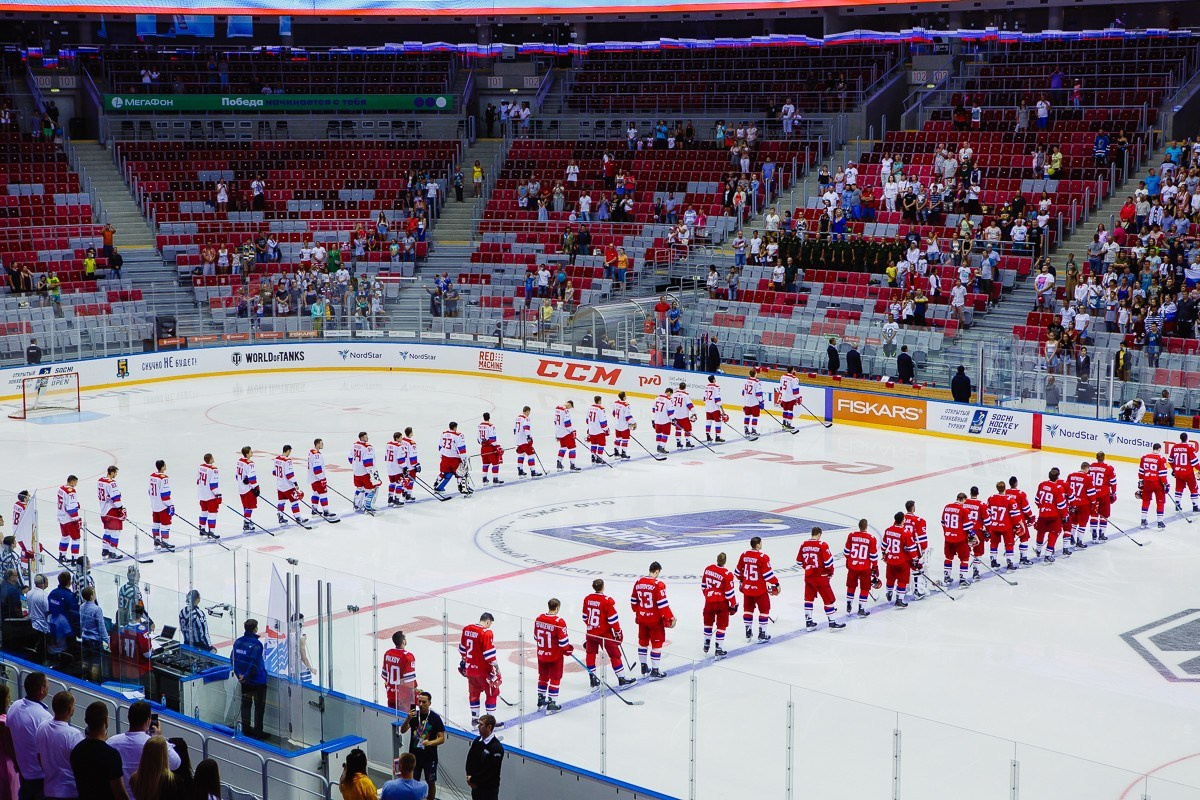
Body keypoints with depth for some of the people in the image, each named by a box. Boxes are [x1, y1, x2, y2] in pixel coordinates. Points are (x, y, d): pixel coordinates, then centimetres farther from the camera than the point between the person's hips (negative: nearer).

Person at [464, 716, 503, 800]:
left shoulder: (497, 748, -22)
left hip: (489, 788, -7)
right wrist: (469, 775, -6)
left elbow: (490, 771, -22)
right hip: (475, 786, 7)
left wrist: (473, 779, -14)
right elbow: (470, 759, 9)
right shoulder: (478, 741, 1)